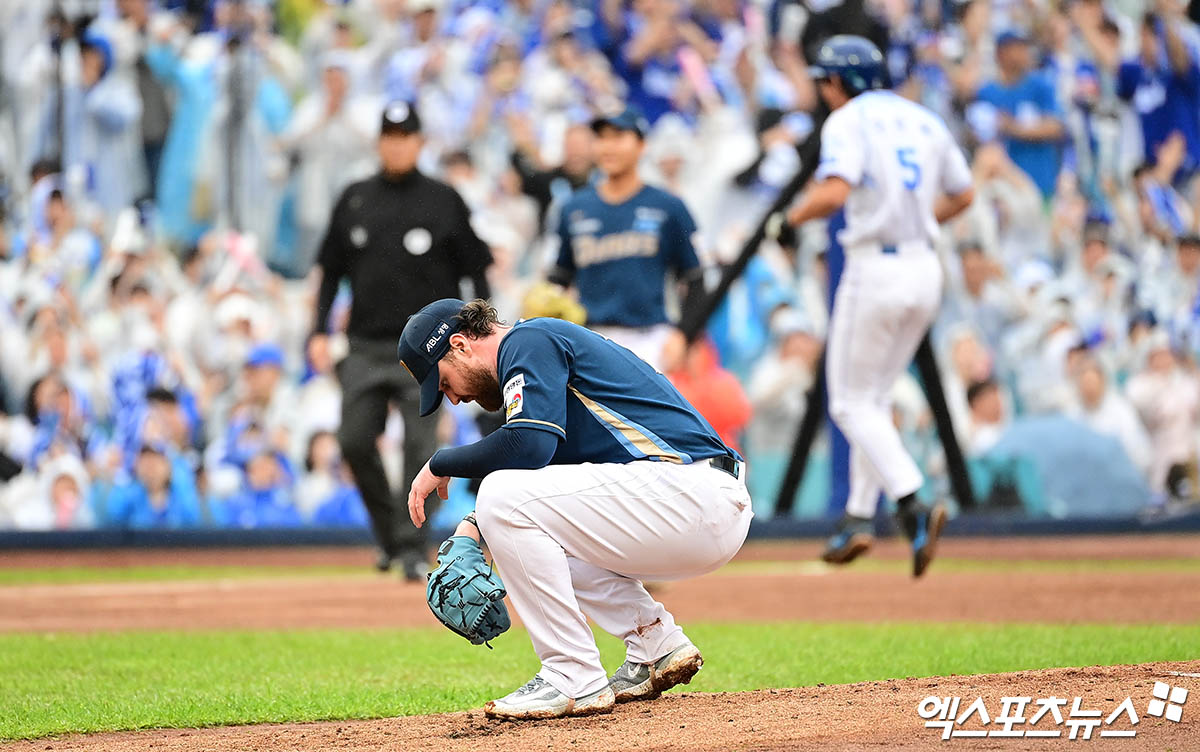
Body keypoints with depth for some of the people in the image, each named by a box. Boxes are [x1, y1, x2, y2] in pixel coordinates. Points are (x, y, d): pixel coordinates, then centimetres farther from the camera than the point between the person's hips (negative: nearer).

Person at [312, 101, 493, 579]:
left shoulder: (444, 202, 2)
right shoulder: (354, 200, 11)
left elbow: (477, 271, 3)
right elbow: (331, 270, 16)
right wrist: (320, 330, 6)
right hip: (366, 346, 3)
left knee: (420, 444, -9)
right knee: (354, 440, -5)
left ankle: (412, 545, -3)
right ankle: (388, 527, 15)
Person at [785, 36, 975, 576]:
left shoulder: (848, 121, -8)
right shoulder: (924, 120, 14)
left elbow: (835, 192, -23)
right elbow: (963, 194, 21)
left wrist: (799, 213, -4)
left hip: (875, 267, -7)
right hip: (925, 268, 7)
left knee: (852, 402, 0)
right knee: (874, 397, 19)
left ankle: (914, 507, -19)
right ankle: (858, 517, 19)